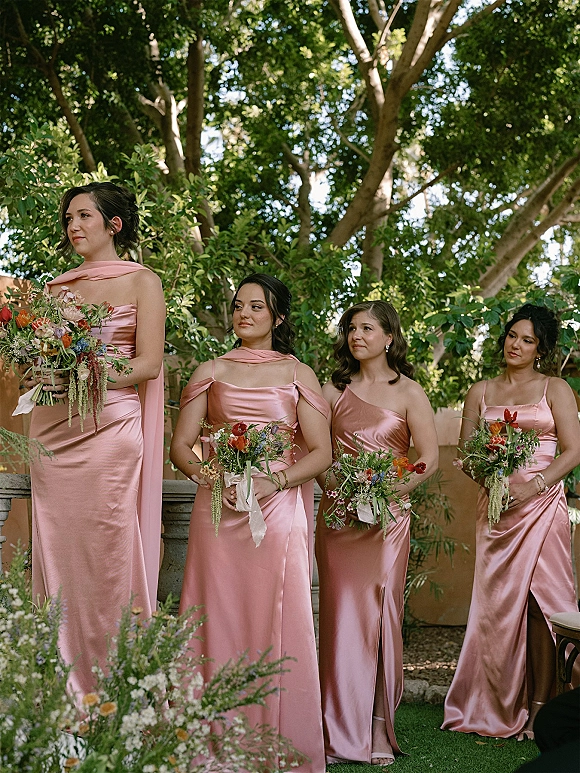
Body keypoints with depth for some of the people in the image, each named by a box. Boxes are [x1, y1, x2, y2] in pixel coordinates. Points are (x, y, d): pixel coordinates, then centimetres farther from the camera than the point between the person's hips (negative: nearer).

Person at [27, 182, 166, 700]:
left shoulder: (142, 282, 6)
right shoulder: (57, 287, 17)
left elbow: (148, 364, -4)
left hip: (109, 429, -4)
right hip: (52, 430, 4)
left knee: (107, 558, -6)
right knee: (56, 555, 0)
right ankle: (65, 693, 6)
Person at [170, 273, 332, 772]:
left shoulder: (297, 375, 9)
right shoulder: (211, 372, 12)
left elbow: (321, 453, 4)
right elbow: (181, 446, 9)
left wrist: (272, 482, -11)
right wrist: (210, 477, -10)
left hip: (277, 509, -1)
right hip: (218, 509, 1)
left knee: (277, 625, -2)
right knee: (219, 621, 0)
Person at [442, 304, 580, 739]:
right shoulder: (481, 393, 14)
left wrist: (532, 487, -13)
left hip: (541, 504, -2)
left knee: (539, 602, -7)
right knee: (498, 602, 1)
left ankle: (539, 708, -3)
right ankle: (500, 708, 8)